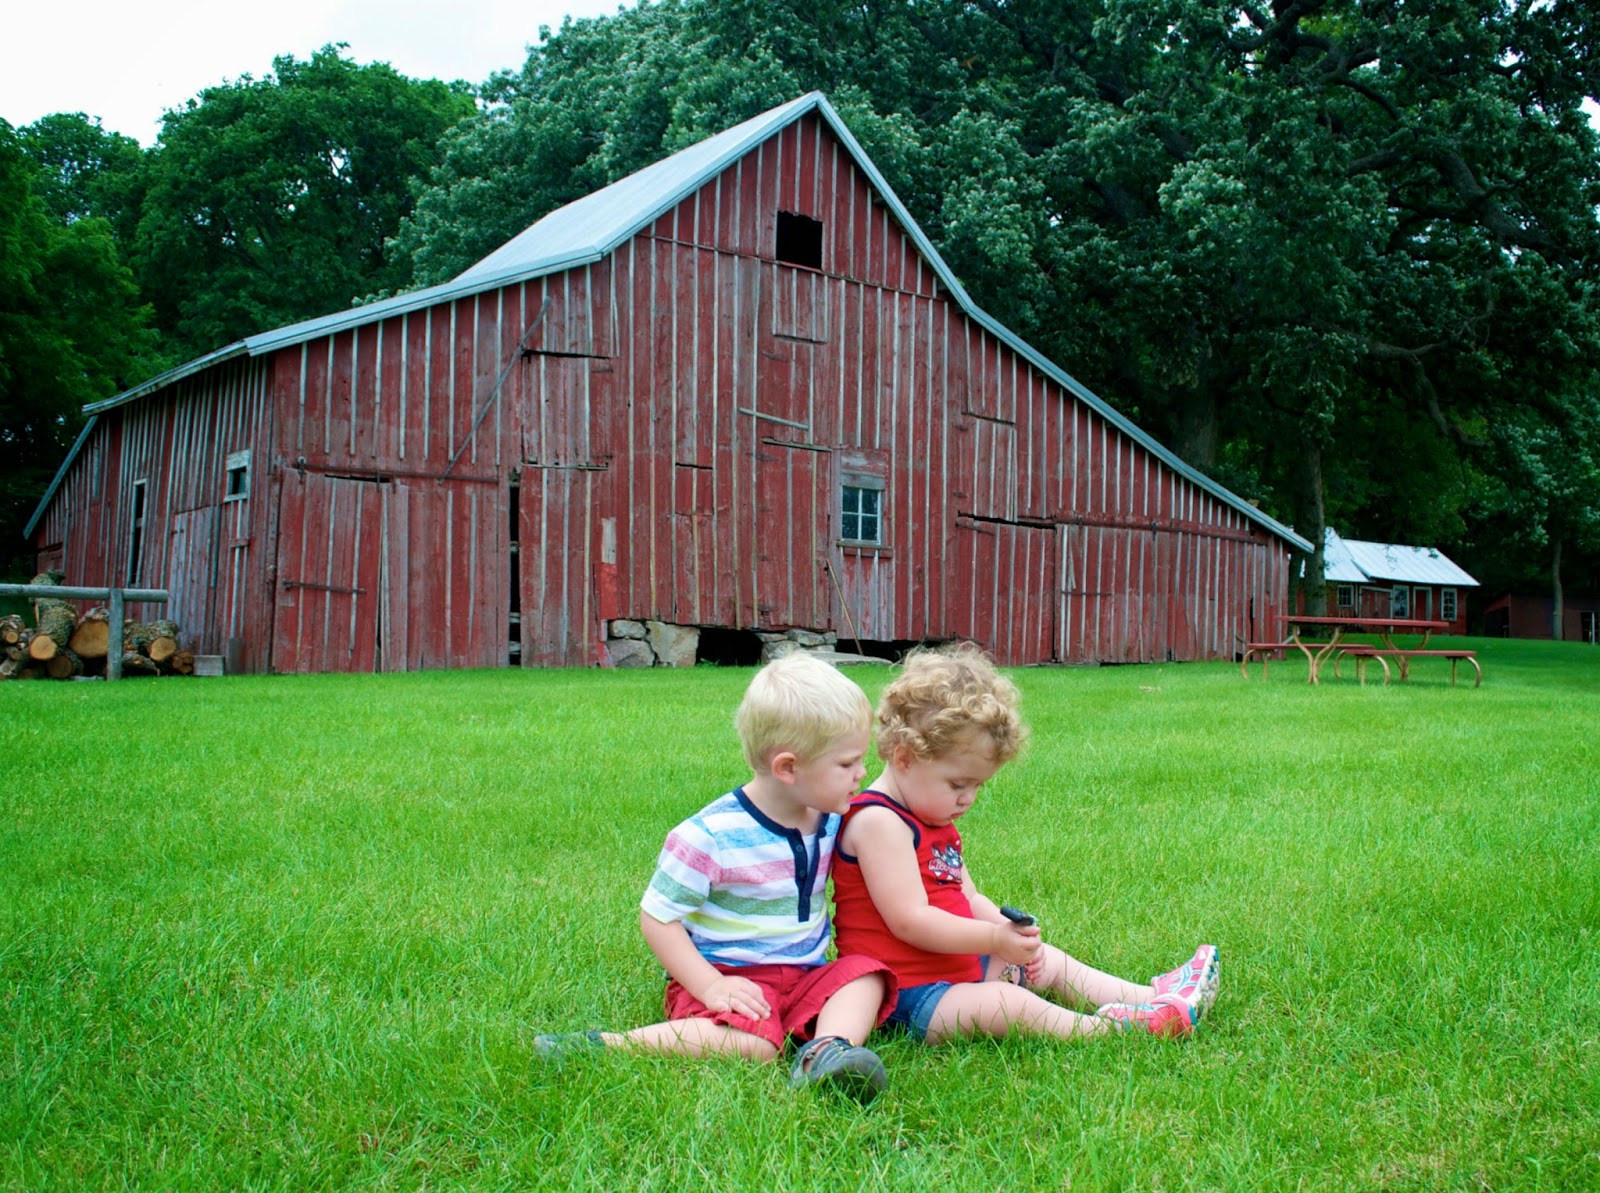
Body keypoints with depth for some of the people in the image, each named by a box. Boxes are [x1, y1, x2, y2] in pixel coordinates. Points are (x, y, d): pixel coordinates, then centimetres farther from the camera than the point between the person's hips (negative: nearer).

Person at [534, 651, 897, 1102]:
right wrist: (710, 986, -20)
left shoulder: (831, 820, 5)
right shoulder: (710, 837, -16)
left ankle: (826, 1051, -41)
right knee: (753, 1044, -33)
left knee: (865, 973, -16)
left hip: (804, 973, 7)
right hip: (731, 976, -7)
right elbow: (657, 917, -12)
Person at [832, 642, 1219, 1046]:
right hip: (906, 994, -11)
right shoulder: (878, 823, -20)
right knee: (1004, 1003, -30)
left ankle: (1153, 995, 11)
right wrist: (996, 938, -25)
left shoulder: (935, 822, 15)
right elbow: (910, 921, -26)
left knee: (1048, 962, 12)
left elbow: (969, 899, 18)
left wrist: (1011, 933, -1)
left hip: (958, 966, 11)